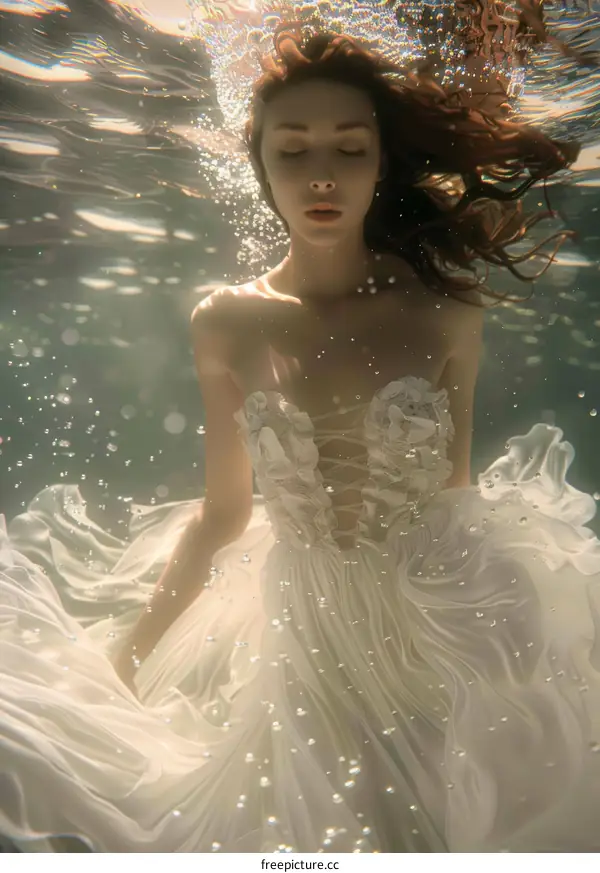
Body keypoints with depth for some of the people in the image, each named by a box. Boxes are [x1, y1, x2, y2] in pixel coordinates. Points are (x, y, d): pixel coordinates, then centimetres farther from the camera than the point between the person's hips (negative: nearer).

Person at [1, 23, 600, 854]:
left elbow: (456, 489, 2)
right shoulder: (227, 325, -4)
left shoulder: (446, 313, -8)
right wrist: (123, 656, 5)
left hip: (454, 626, -1)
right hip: (305, 636, 1)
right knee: (320, 825, 15)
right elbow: (223, 511, 3)